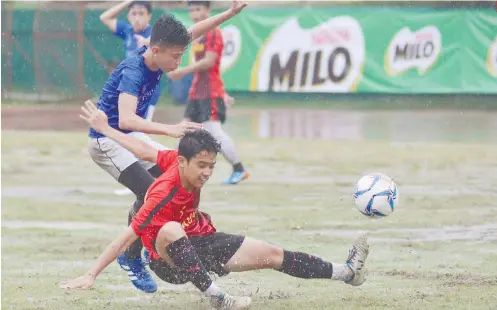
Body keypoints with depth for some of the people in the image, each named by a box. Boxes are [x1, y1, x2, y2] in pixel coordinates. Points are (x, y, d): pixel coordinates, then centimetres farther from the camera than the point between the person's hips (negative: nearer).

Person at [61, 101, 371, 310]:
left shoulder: (178, 160, -13)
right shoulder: (164, 195, -32)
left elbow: (146, 151, 0)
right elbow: (127, 238, -31)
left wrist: (104, 128, 13)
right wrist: (91, 276, -32)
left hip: (201, 242, 8)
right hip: (171, 261, -8)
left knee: (271, 254, 1)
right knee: (170, 230, -42)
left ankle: (347, 271, 2)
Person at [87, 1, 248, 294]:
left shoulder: (157, 57, -7)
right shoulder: (133, 72, -31)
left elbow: (194, 32, 8)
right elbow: (126, 120, -46)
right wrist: (169, 129, -57)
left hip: (133, 137, 9)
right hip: (107, 140, -9)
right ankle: (132, 258, -5)